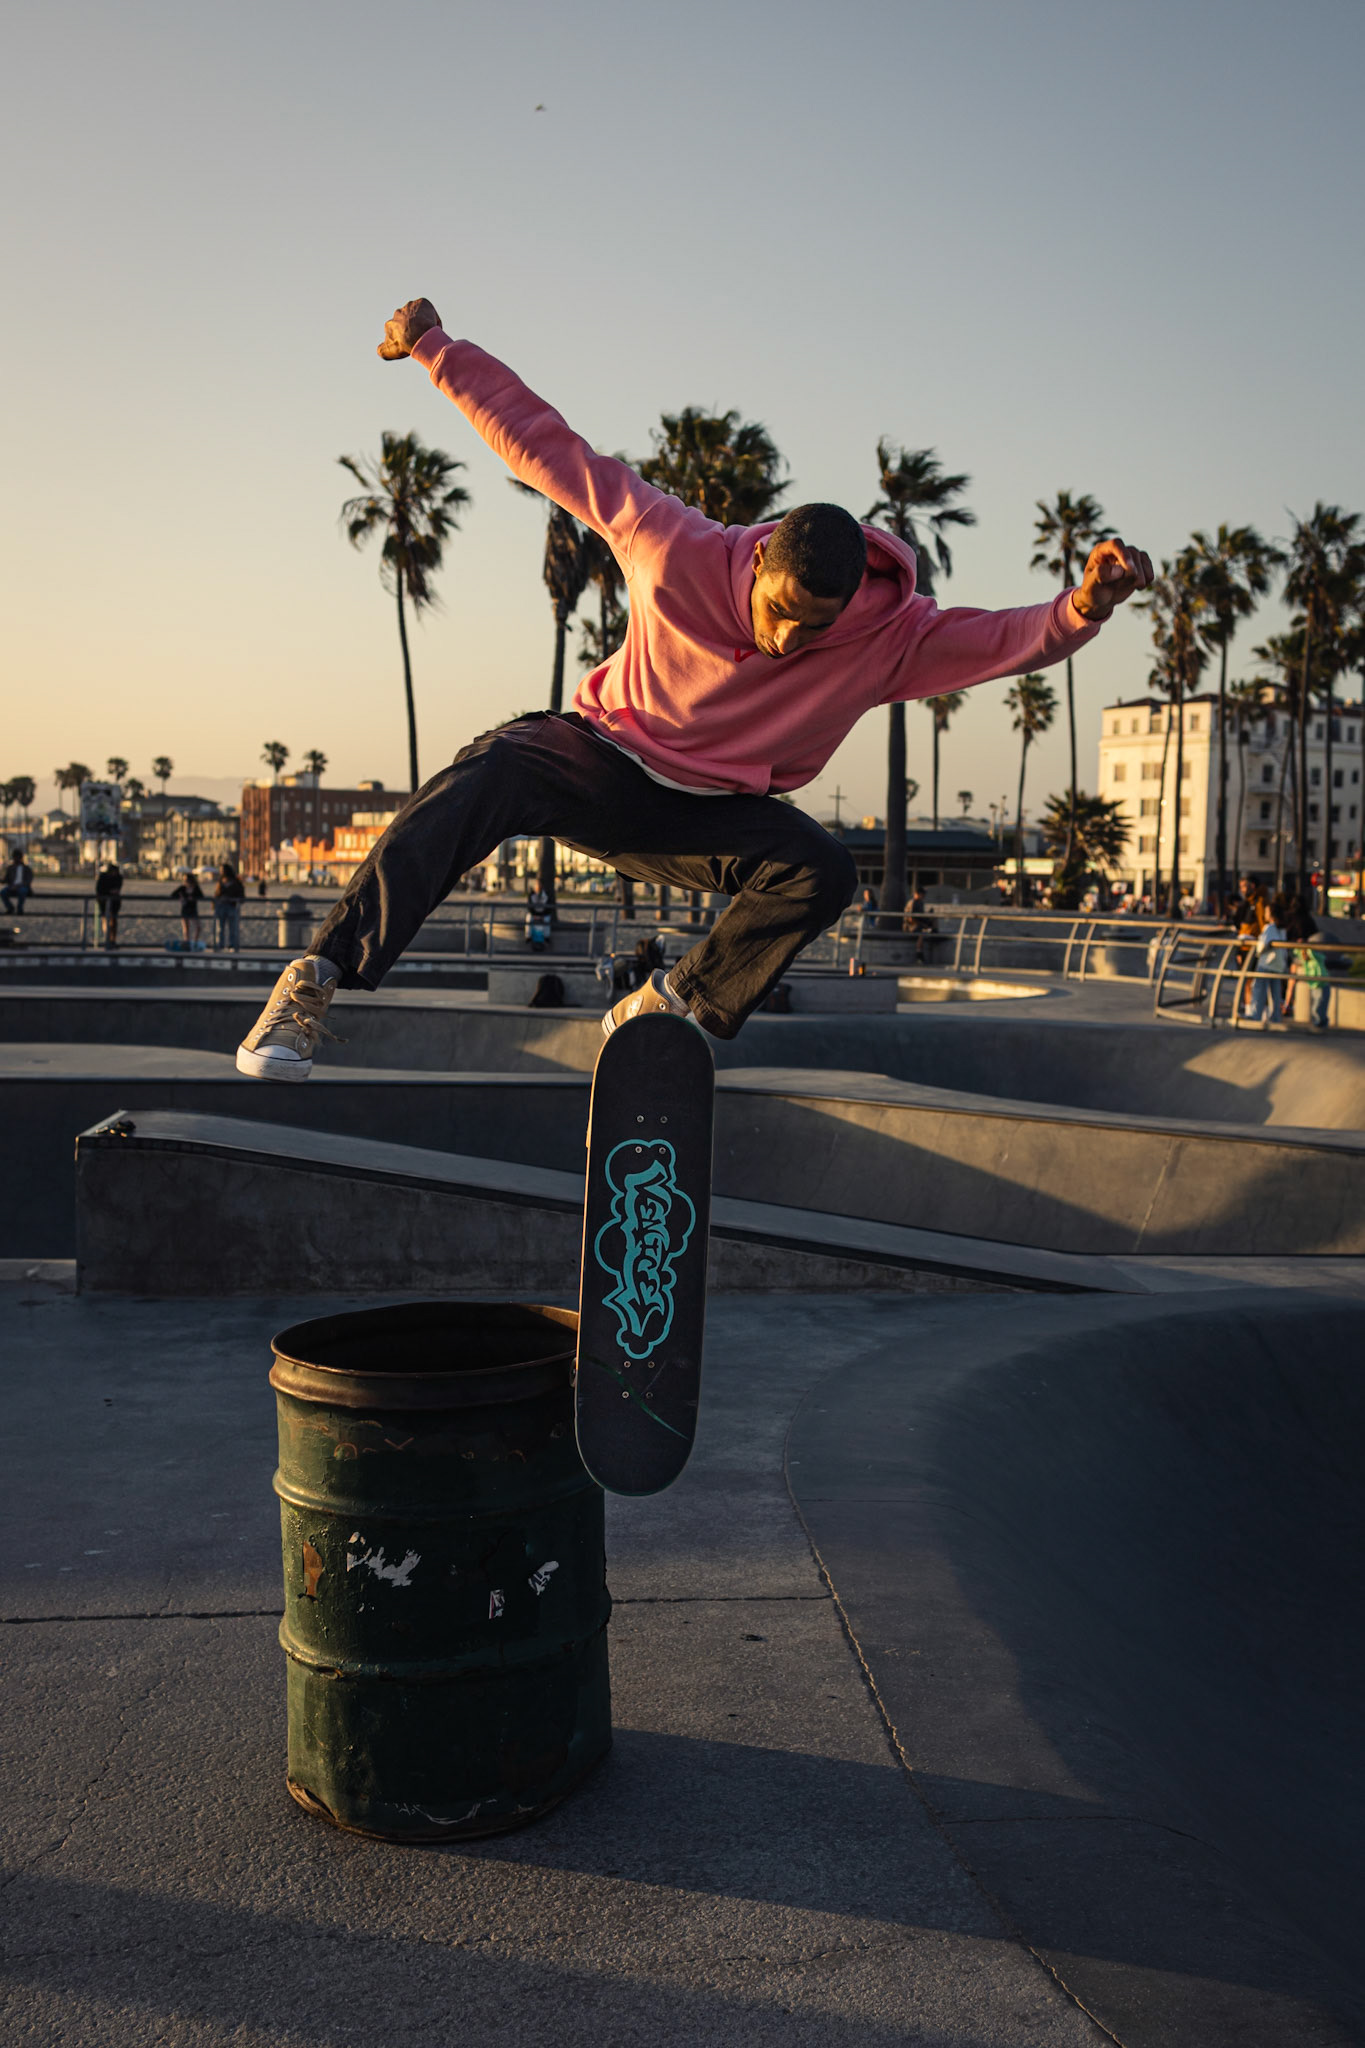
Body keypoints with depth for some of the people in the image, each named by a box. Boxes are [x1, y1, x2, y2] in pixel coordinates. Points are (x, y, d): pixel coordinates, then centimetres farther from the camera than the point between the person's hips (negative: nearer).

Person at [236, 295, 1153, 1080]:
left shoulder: (889, 639, -14)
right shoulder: (678, 548, -19)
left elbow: (1003, 639, -23)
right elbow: (551, 450, -14)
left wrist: (1082, 608, -46)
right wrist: (437, 348, -10)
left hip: (716, 814, 2)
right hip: (603, 759, -2)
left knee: (822, 871, -28)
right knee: (488, 774, -35)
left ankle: (668, 1007, -11)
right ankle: (317, 979, -36)